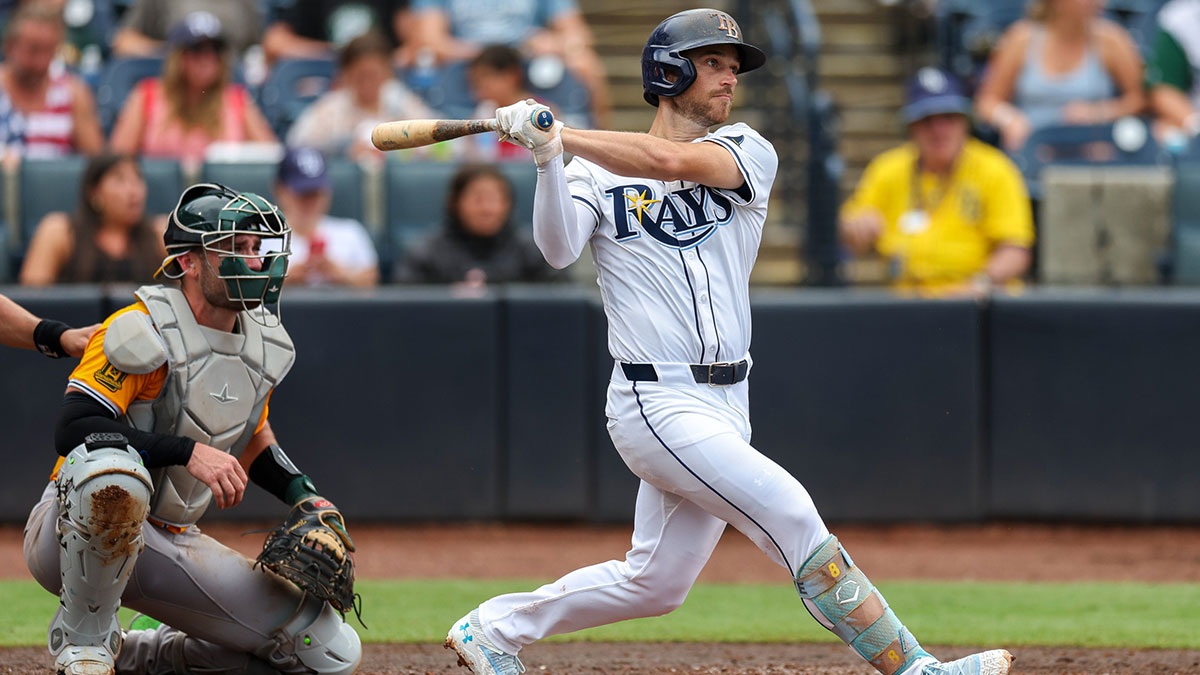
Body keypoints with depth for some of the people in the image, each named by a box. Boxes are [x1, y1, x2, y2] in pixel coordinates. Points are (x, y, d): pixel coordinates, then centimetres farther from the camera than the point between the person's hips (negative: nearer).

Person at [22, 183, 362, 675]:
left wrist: (305, 496, 3)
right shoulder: (144, 330, -18)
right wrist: (188, 451, -35)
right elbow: (73, 430, -28)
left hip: (172, 544, 7)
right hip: (74, 537, -7)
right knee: (113, 471, -44)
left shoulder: (264, 346, 6)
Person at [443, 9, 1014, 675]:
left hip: (725, 406, 5)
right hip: (656, 402, -5)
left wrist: (560, 134, -14)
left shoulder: (746, 152, 6)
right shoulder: (598, 173, 2)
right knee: (788, 513, -17)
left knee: (654, 582, 11)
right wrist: (548, 157, -28)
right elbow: (558, 247, -15)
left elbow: (671, 160, -13)